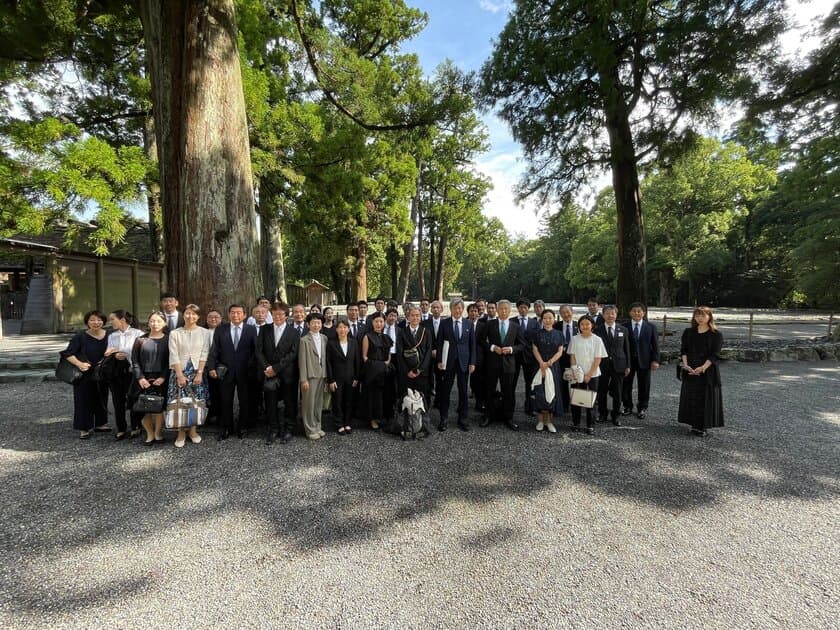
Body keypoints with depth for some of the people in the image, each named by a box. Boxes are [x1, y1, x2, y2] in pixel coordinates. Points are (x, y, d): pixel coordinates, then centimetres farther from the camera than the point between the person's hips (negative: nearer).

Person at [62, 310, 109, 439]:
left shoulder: (108, 336, 1)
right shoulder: (80, 337, -10)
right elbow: (68, 354, -10)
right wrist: (79, 363, -25)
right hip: (84, 375, -4)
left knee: (101, 399, 14)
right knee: (84, 400, 2)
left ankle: (100, 423, 29)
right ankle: (84, 428, 13)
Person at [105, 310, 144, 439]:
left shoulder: (137, 333, -4)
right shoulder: (112, 336, 12)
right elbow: (108, 353, 5)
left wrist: (118, 351, -13)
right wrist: (115, 355, -16)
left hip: (132, 371, -4)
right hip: (115, 372, 5)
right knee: (118, 401, 9)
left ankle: (136, 427, 20)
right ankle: (121, 429, 22)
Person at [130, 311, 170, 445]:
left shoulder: (168, 340, 3)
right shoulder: (141, 340, 6)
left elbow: (170, 361, 0)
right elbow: (134, 360, 3)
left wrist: (163, 377, -11)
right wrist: (140, 378, -8)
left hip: (160, 380, -1)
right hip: (143, 379, 1)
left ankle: (157, 433, 16)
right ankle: (149, 434, 16)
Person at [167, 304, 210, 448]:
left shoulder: (205, 332, 3)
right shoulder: (174, 333, 1)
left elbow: (204, 354, 0)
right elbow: (174, 356, -3)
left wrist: (199, 373, -8)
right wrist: (180, 375, -10)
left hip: (197, 372, 1)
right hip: (179, 372, -1)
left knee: (196, 402, 3)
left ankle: (193, 430, 16)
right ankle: (181, 433, 11)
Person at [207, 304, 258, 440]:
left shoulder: (251, 330, -1)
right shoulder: (220, 330, 2)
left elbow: (255, 351, -1)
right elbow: (214, 350, 0)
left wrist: (251, 367, -9)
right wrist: (211, 367, -9)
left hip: (245, 372, -1)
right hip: (226, 372, 1)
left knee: (244, 402, 10)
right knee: (226, 402, 11)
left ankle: (241, 427, 27)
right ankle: (226, 428, 26)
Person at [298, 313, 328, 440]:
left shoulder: (324, 338, 7)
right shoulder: (304, 340, -7)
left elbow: (325, 357, 9)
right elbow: (302, 361, -8)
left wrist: (326, 374, 5)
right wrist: (303, 379, -11)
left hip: (322, 374, 5)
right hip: (310, 375, -5)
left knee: (319, 402, 13)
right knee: (309, 403, 3)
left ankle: (317, 427, 25)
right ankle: (310, 430, 15)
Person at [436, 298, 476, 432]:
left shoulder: (469, 324, 4)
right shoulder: (444, 323, 0)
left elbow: (472, 344, 5)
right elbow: (439, 343, 0)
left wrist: (472, 362, 0)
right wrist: (439, 360, -6)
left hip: (464, 361, 1)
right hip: (448, 361, -1)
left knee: (463, 391, 8)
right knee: (445, 391, 6)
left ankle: (462, 420, 20)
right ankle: (444, 419, 18)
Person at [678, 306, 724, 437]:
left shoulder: (716, 334, -1)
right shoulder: (688, 332, 8)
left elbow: (715, 354, -9)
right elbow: (683, 350, 2)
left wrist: (703, 367, -21)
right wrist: (686, 365, -13)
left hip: (708, 371, -3)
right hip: (690, 371, 3)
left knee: (706, 397, 0)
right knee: (691, 397, 5)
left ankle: (704, 426, 9)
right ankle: (695, 424, 15)